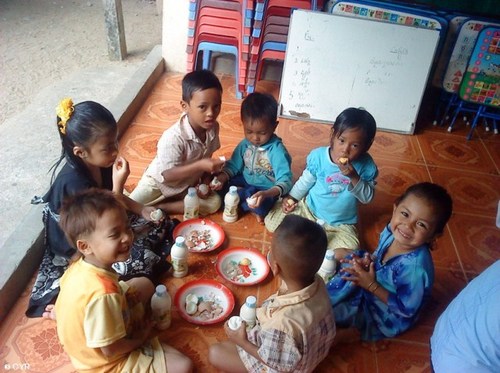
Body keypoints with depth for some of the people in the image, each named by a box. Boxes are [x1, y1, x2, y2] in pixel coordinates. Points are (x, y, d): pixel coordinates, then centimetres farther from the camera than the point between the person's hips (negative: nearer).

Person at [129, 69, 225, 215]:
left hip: (189, 184, 6)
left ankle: (157, 207, -7)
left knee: (214, 202, -13)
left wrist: (206, 181, -13)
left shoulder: (213, 128, -15)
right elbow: (167, 175, -32)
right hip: (160, 183, -6)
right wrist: (200, 166, -42)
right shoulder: (173, 137, -35)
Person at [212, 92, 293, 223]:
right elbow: (233, 165, 3)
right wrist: (222, 177, -19)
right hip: (246, 182, 6)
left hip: (266, 189, -6)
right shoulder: (245, 144, -6)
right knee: (220, 186, -12)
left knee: (260, 205, -36)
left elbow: (285, 181, -30)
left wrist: (267, 194, -48)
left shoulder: (277, 150, -25)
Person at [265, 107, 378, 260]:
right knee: (271, 221, -8)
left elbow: (367, 197, -15)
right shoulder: (318, 155, -15)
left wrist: (354, 177, -30)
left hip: (340, 225, -1)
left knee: (345, 256, -26)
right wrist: (292, 197, -7)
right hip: (308, 209, 1)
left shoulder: (366, 166, -17)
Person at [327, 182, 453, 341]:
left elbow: (406, 309, -27)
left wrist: (371, 285, -29)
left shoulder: (416, 267, -38)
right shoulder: (392, 231, -17)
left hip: (386, 316, -7)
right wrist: (369, 263, -18)